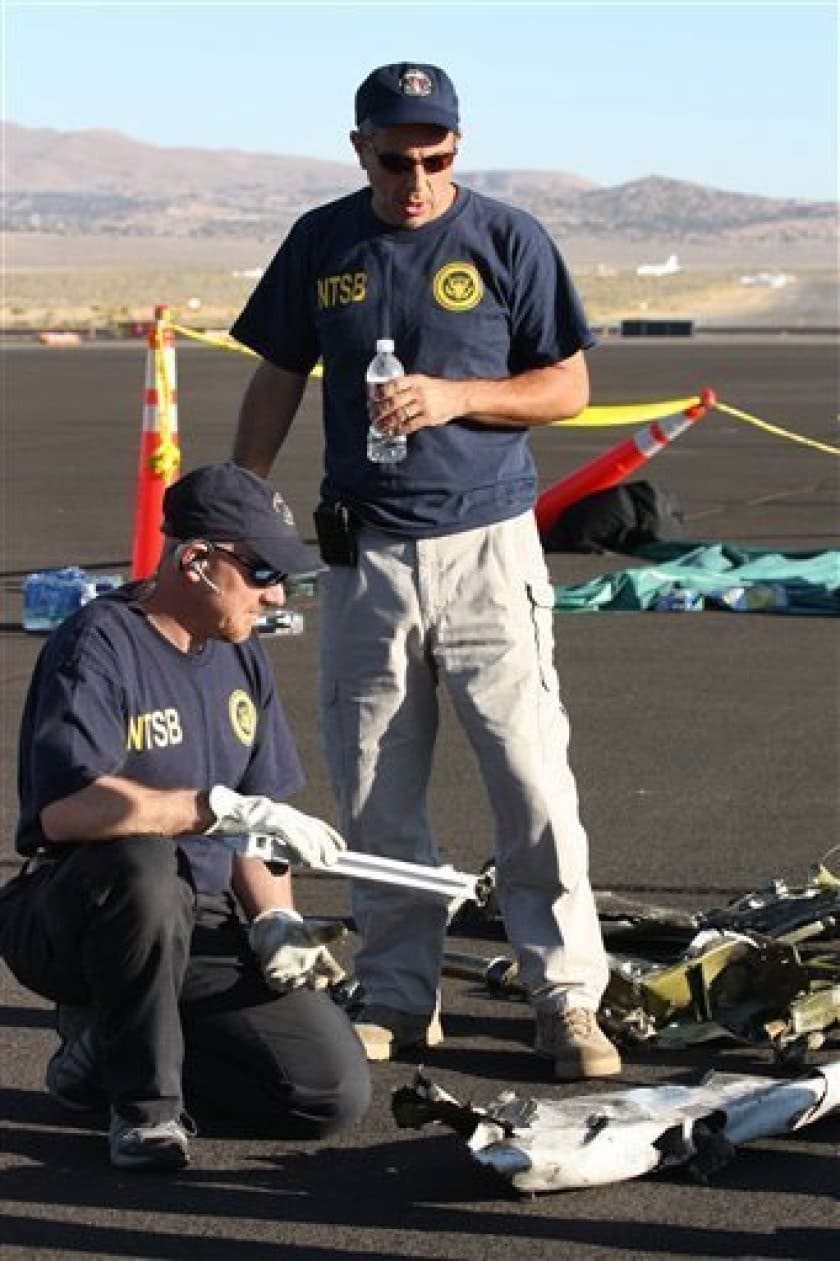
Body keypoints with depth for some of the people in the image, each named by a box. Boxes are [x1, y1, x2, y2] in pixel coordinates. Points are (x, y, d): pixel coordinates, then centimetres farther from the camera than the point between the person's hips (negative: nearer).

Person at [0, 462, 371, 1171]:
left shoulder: (241, 658, 10)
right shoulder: (98, 645, -15)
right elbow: (66, 809, -32)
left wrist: (274, 919, -4)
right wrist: (226, 808, -34)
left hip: (201, 930, 7)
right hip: (65, 919, -6)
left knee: (336, 1091, -11)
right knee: (140, 860, -42)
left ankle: (108, 1047, 11)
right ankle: (145, 1102, -17)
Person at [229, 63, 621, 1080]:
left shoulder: (508, 240, -1)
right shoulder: (320, 244, 6)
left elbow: (568, 387, 0)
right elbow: (277, 380, 15)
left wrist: (455, 397, -15)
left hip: (487, 546, -2)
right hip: (363, 555, 3)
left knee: (533, 779, -7)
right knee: (374, 795, 6)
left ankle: (566, 997, 3)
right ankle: (398, 998, 18)